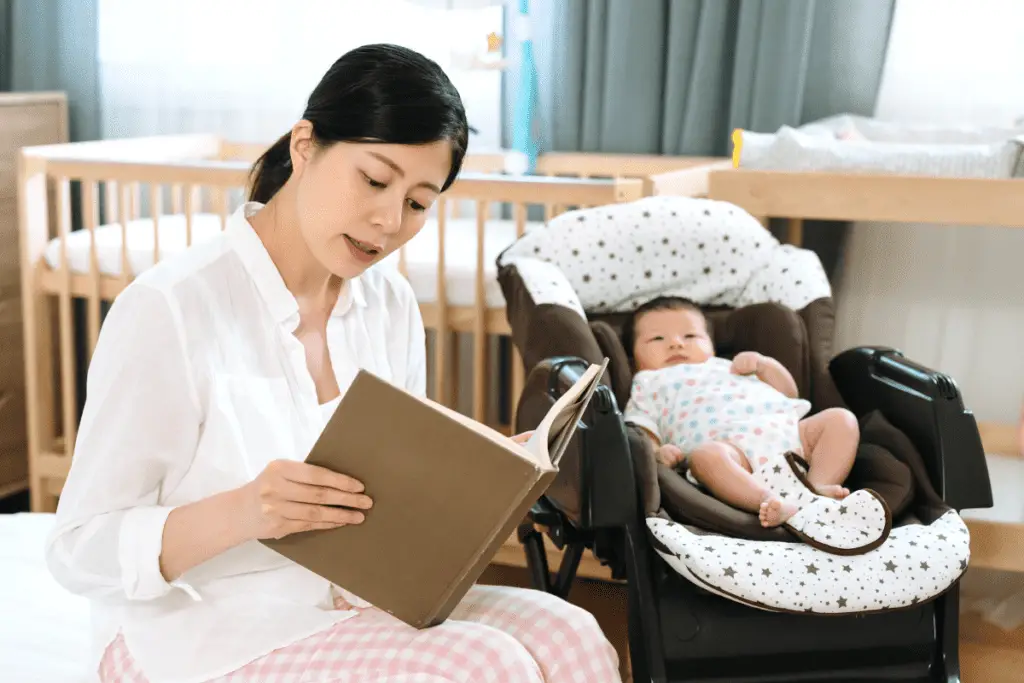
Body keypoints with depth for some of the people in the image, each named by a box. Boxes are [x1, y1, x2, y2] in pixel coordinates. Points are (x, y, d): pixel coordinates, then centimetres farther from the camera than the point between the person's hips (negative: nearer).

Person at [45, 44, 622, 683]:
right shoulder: (168, 310, -16)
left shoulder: (391, 305, 4)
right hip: (197, 630, -6)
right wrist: (238, 514, -31)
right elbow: (80, 551, -14)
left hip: (353, 597, 6)